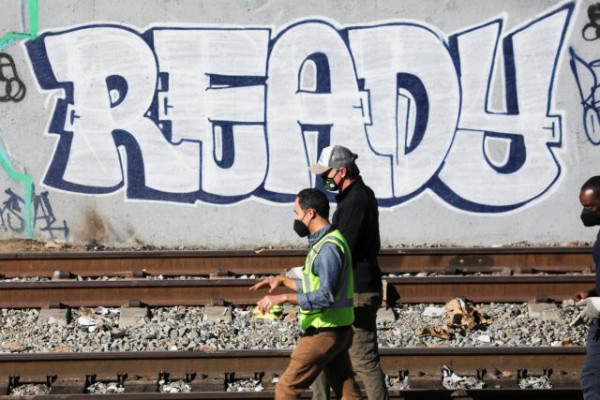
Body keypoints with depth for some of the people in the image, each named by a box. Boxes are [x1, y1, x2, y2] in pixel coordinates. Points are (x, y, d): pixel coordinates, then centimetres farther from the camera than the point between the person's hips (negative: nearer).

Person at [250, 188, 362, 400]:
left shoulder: (328, 247, -19)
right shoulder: (323, 242, 14)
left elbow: (325, 296, -27)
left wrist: (284, 297, -28)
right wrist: (283, 280, 20)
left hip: (324, 334, -10)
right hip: (336, 332, 10)